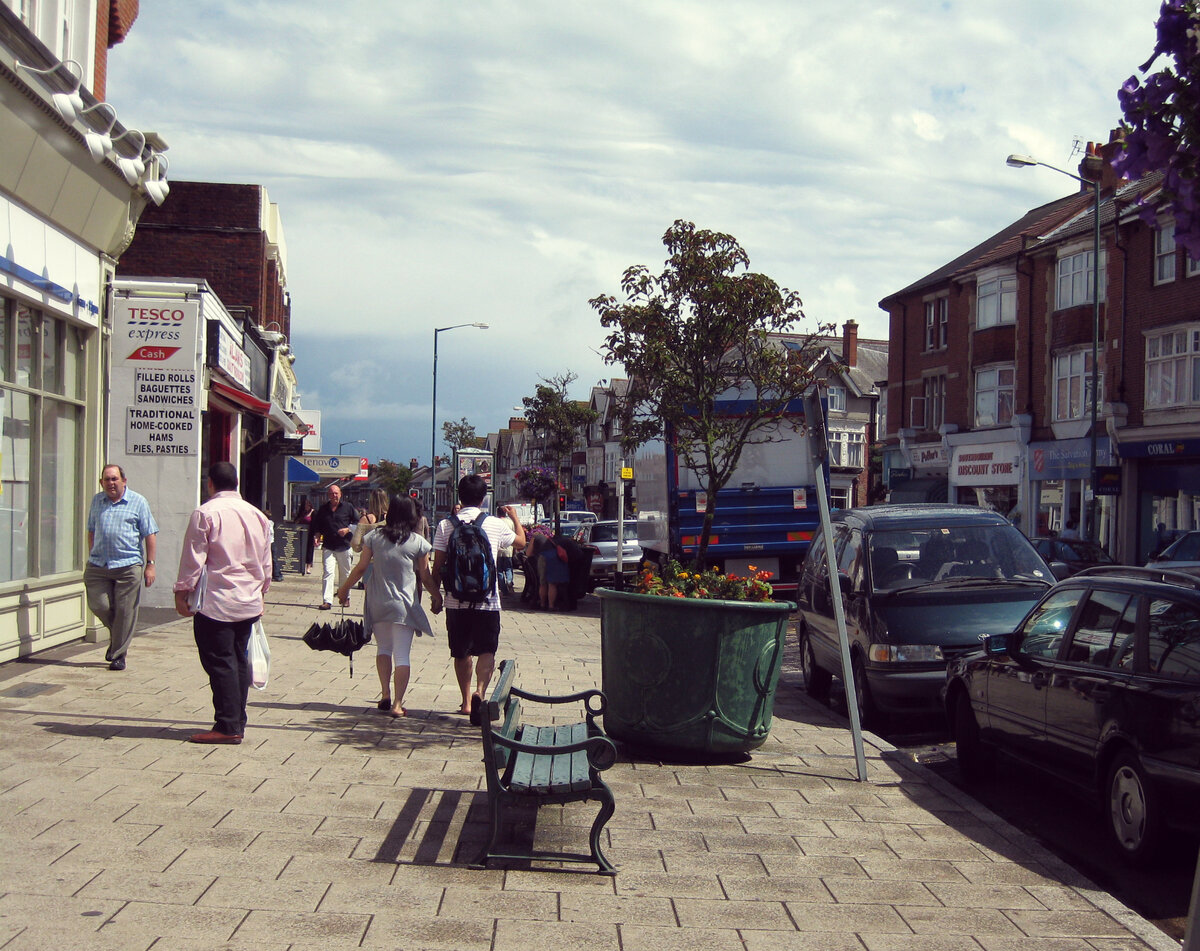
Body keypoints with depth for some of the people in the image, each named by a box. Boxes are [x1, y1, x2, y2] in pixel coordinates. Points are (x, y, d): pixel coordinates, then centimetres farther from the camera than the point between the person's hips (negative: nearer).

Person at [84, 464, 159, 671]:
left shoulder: (138, 502, 2)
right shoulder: (97, 501, 13)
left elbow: (150, 534, 1)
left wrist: (150, 565, -4)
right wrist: (91, 557, 18)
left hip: (128, 566, -3)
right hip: (98, 566, 3)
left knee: (125, 612, -1)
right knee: (98, 605, -1)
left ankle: (118, 655, 10)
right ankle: (116, 636, 28)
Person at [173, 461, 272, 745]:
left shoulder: (205, 513, -9)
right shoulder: (256, 514, 10)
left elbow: (193, 559, -10)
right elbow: (266, 563, 17)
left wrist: (182, 591, -1)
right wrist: (260, 590, 29)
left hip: (215, 602, -6)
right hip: (249, 602, 6)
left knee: (219, 663, -4)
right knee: (239, 661, 13)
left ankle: (228, 726, -5)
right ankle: (237, 723, 16)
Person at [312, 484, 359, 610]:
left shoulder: (348, 507, 3)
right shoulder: (323, 509, 10)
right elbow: (316, 525, 21)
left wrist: (348, 529, -9)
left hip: (344, 546, -1)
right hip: (328, 547, 1)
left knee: (345, 574, 10)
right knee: (328, 573, -11)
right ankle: (327, 601, -15)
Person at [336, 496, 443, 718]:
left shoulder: (374, 537, 0)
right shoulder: (418, 542, -4)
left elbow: (361, 568, 2)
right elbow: (426, 577, 0)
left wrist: (345, 589, 16)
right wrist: (436, 597, 16)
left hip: (378, 603, 2)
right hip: (405, 605, -2)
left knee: (383, 648, 19)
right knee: (402, 655, -1)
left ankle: (386, 695, 12)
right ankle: (397, 703, -7)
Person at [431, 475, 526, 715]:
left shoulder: (446, 525, -1)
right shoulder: (495, 525, -1)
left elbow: (438, 566, -1)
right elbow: (521, 542, 18)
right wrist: (515, 518, 35)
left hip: (456, 600, 2)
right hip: (487, 601, -1)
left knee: (461, 653, 14)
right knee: (486, 650, 0)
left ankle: (466, 700, 20)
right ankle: (480, 690, -23)